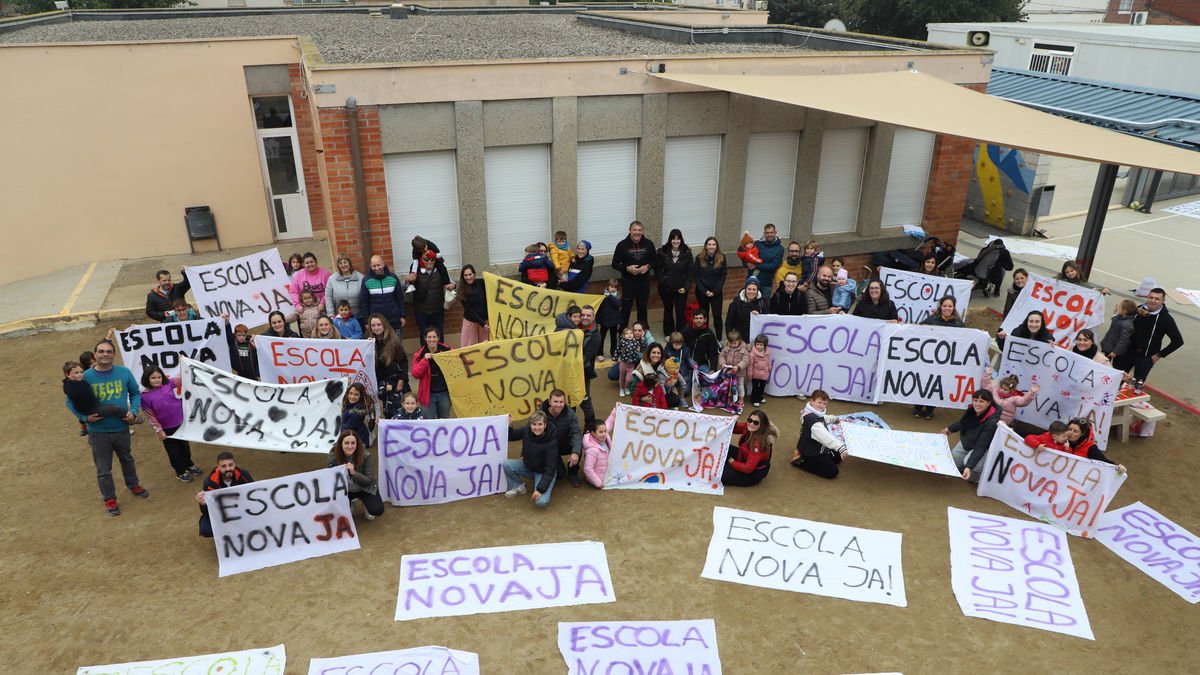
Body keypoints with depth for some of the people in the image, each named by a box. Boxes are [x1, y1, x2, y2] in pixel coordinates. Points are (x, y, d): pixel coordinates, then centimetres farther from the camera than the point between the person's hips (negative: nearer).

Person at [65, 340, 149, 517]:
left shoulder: (124, 373, -8)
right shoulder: (85, 377, -14)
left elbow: (135, 393, 7)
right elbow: (71, 401, -2)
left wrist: (134, 411, -8)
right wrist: (84, 417, -16)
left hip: (122, 428, 2)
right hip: (98, 433, -2)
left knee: (127, 459, 26)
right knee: (103, 470, 10)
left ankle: (133, 485, 50)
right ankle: (109, 499, 31)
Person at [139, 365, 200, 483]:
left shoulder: (167, 384, -7)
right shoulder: (145, 396, -16)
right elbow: (150, 416, -12)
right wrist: (159, 430, -12)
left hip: (181, 422, 4)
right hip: (167, 428, -4)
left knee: (185, 445, 22)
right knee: (173, 450, 13)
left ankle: (189, 465, 44)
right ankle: (181, 472, 32)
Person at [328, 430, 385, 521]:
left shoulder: (365, 455, -25)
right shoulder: (333, 456, -19)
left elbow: (369, 480, -22)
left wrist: (354, 473, -38)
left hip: (365, 489, -2)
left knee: (377, 511, -21)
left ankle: (364, 502, 16)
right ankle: (350, 504, 19)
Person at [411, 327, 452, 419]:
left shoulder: (446, 350, -2)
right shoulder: (420, 354, -2)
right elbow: (415, 374, -9)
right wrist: (425, 360, -19)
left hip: (444, 392, 1)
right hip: (428, 394, -1)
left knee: (444, 420, 11)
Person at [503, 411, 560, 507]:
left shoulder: (551, 441, -29)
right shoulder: (527, 430, -16)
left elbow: (550, 469, -27)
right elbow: (512, 436, 4)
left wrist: (540, 489, -31)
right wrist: (509, 425, -17)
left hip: (544, 472, -5)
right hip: (528, 466, 5)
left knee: (541, 501, -26)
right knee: (506, 464, -17)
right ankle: (518, 487, 8)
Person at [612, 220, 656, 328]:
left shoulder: (649, 244, 0)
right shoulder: (622, 245, -7)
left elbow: (655, 261, 9)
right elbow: (615, 264, -2)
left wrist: (648, 266, -12)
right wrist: (627, 268, -18)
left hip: (644, 281, 2)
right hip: (628, 282, -2)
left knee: (642, 308, 13)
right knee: (626, 309, 1)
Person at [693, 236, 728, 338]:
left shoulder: (721, 258, -4)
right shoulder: (699, 258, -6)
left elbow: (723, 275, -3)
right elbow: (695, 276, -4)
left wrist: (715, 291, -10)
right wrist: (704, 291, -11)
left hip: (717, 292, 0)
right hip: (702, 292, 0)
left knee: (717, 315, -3)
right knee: (704, 315, 9)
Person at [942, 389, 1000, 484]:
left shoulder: (991, 422, -34)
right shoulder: (972, 409, -17)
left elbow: (981, 447, -36)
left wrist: (969, 466, -41)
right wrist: (950, 428, 18)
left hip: (984, 448, -6)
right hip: (965, 442, 6)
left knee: (968, 461, -31)